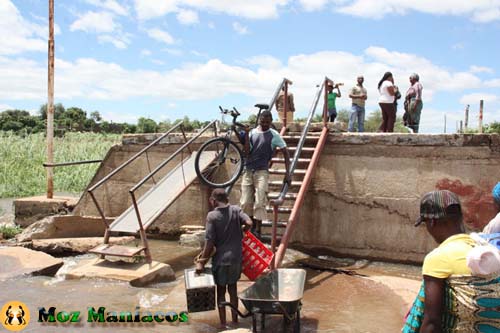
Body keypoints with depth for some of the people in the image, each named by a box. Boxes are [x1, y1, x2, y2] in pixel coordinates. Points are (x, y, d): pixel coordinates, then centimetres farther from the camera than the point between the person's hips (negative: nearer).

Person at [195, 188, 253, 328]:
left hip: (221, 259, -4)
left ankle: (223, 324, 17)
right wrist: (240, 232, 7)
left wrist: (201, 261, -8)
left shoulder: (212, 215, -12)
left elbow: (209, 242, -14)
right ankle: (235, 320, 27)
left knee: (221, 291, 11)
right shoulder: (236, 210, -1)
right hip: (236, 257, 4)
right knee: (233, 288, 18)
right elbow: (249, 223, -14)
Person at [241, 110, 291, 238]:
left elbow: (285, 153, 2)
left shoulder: (274, 135, 0)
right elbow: (246, 152, 0)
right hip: (248, 171, 3)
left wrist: (287, 172, -4)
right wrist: (246, 135, -10)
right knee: (245, 202, 4)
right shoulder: (252, 133, 7)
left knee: (259, 202, -8)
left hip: (262, 172, -3)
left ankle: (257, 229, -2)